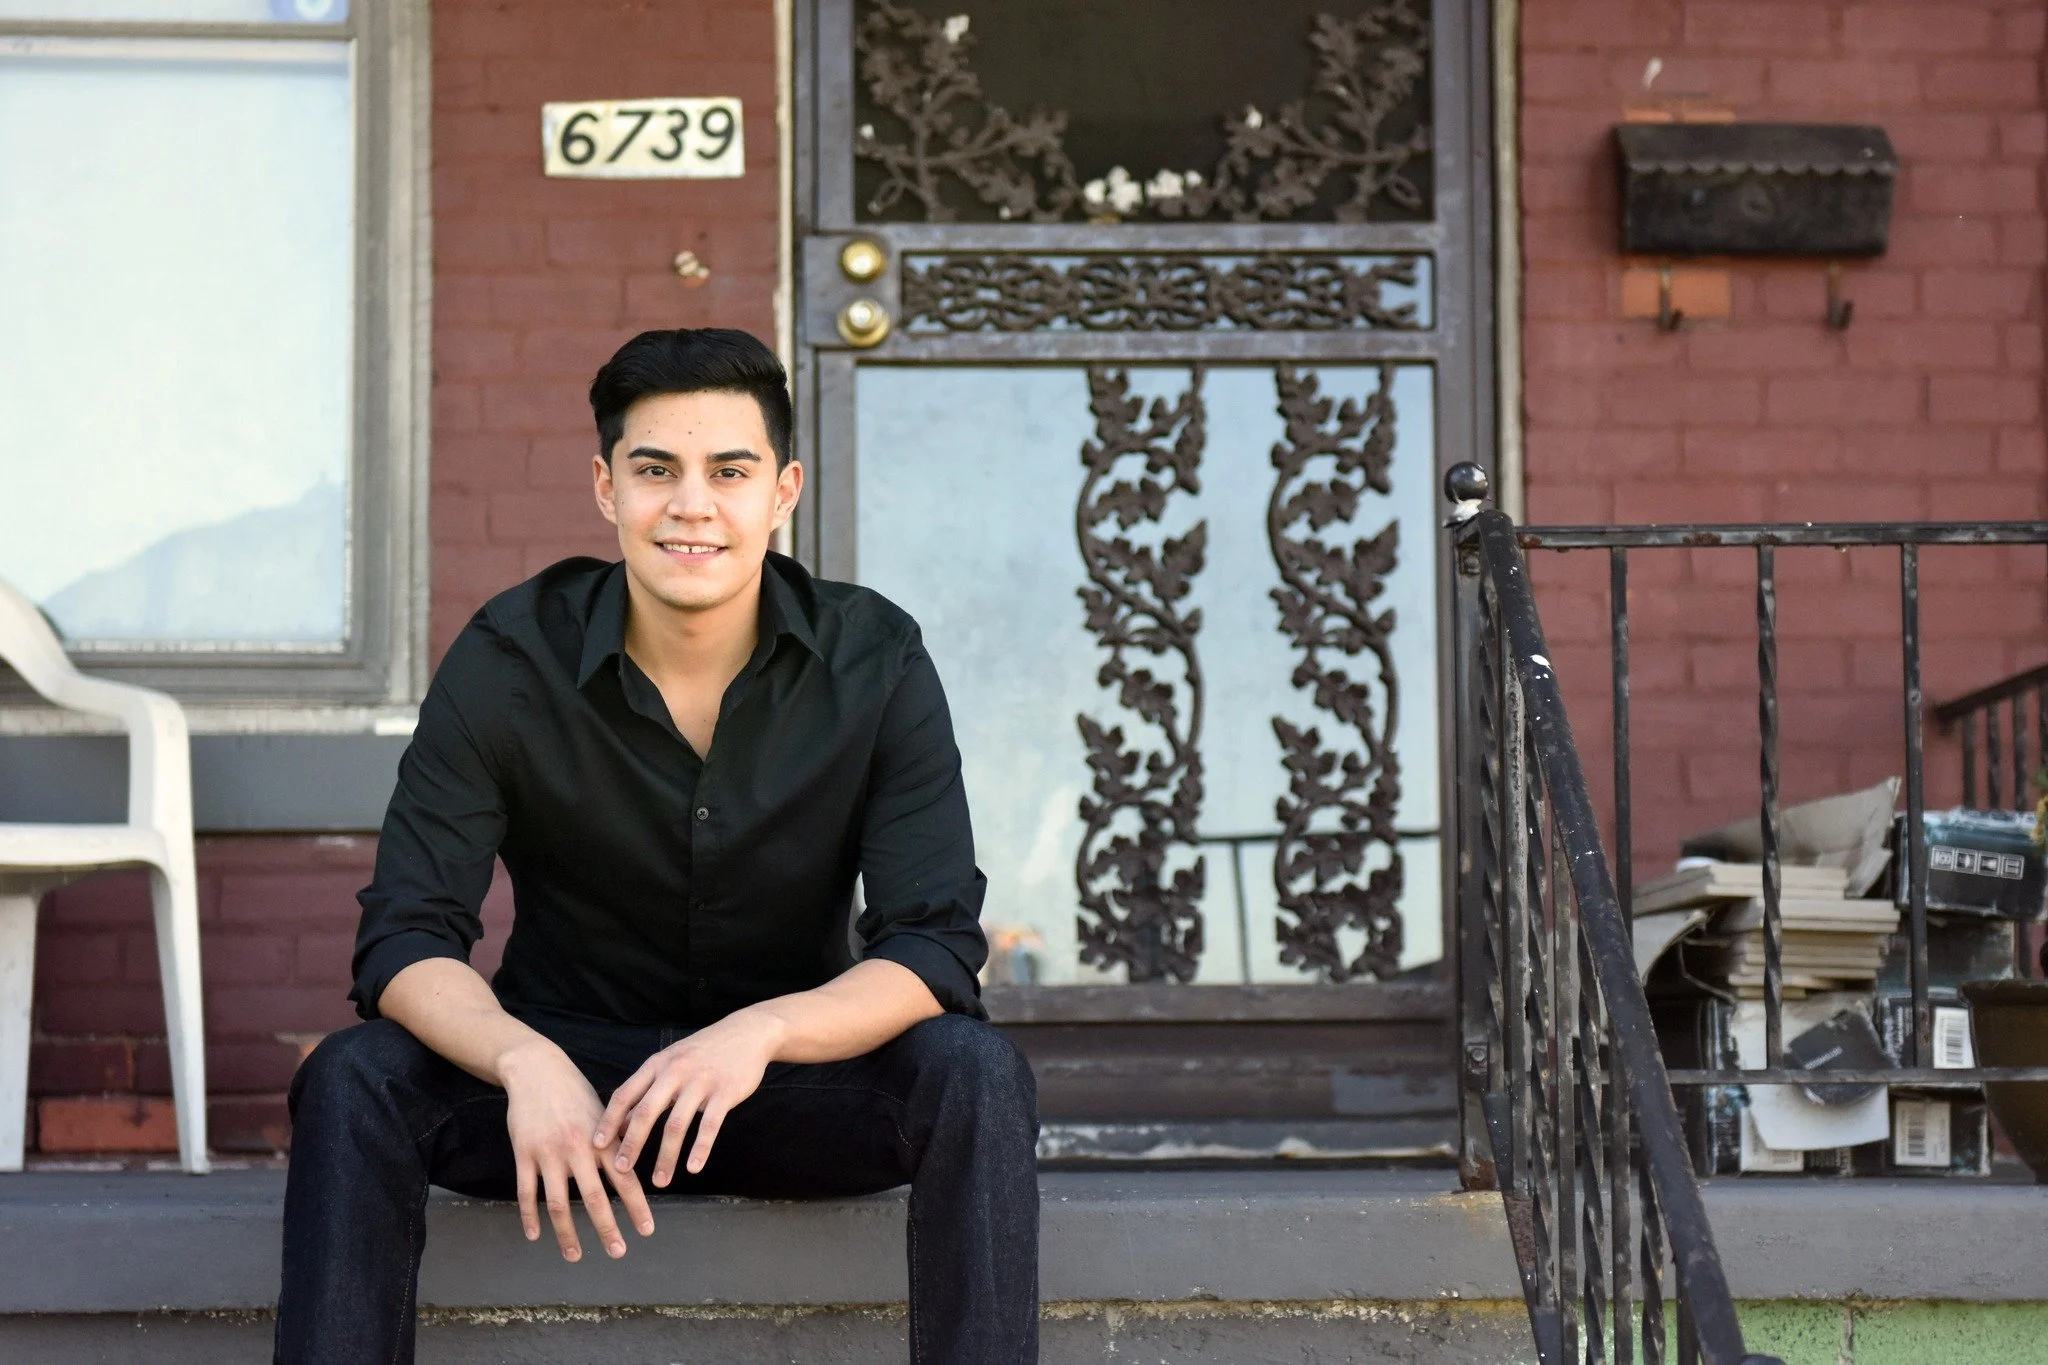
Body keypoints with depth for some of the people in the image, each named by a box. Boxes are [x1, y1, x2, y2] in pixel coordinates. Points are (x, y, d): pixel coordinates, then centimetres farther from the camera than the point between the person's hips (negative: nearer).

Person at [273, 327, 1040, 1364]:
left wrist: (764, 1032, -38)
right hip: (566, 1073, 0)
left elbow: (935, 948, -17)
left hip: (795, 1083, 0)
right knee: (354, 1080, -27)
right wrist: (524, 1062, -39)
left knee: (976, 1074, -29)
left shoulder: (876, 663, -11)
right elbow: (404, 942, -16)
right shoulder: (507, 662, -12)